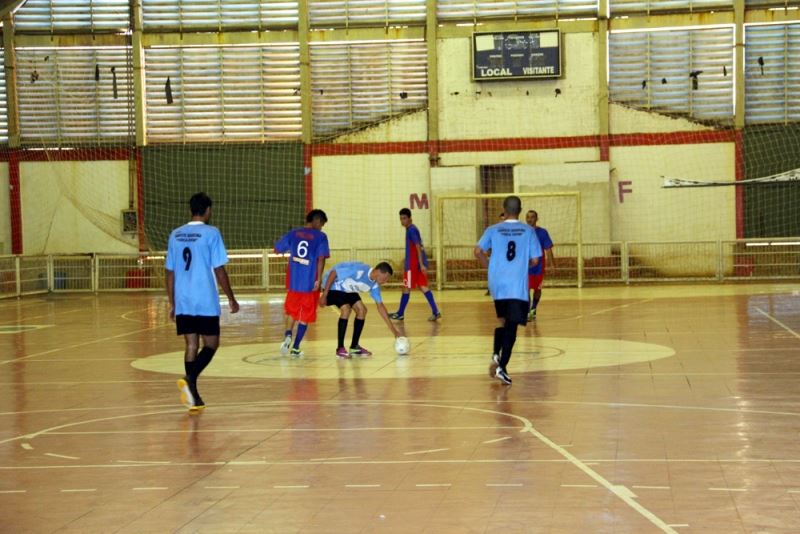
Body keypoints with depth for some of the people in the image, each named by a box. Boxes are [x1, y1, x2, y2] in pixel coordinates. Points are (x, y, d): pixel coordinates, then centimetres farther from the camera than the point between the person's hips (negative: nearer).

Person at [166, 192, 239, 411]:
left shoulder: (175, 235, 9)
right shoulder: (211, 233, -7)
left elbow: (170, 273, 10)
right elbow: (219, 271, -8)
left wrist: (172, 304, 17)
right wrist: (231, 299, 1)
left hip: (183, 303, 5)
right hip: (206, 302, -5)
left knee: (191, 346, 10)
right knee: (211, 344, 6)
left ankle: (194, 398, 8)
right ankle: (190, 379, -18)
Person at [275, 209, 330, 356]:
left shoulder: (293, 233, 5)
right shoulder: (320, 236, -5)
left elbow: (277, 249, 12)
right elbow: (321, 258, -16)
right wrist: (318, 279, -15)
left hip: (293, 280, 3)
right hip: (310, 282, -3)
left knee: (291, 311, 22)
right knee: (305, 316, 10)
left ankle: (288, 335, -2)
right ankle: (295, 347, 9)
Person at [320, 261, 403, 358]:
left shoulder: (374, 285, -10)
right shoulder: (358, 270, -35)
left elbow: (380, 306, -2)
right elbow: (333, 273, -29)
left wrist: (393, 329, -3)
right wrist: (324, 295, -26)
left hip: (347, 289, 8)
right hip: (332, 285, -8)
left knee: (362, 309, -3)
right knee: (346, 309, -25)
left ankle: (354, 346, 8)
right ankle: (340, 349, -16)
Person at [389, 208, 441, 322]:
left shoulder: (411, 230, -13)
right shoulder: (412, 229, 16)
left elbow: (418, 247, -21)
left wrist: (421, 264, -26)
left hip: (413, 264, -9)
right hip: (417, 264, 9)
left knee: (406, 288, 1)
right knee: (423, 286, 5)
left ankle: (400, 314, 11)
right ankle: (435, 312, -2)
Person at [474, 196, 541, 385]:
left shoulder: (493, 230, 5)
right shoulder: (528, 231, 3)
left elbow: (478, 251, -4)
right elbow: (535, 260, 2)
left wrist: (490, 265, 12)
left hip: (497, 284, 3)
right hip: (518, 285, -3)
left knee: (502, 320, 23)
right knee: (511, 326, -4)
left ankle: (496, 355, 7)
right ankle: (501, 367, -14)